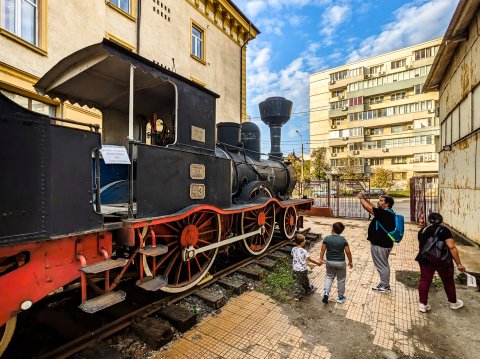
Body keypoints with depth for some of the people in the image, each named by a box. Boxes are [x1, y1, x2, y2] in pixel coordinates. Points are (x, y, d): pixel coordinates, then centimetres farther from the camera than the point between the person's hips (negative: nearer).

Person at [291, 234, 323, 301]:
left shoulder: (293, 249, -9)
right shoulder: (304, 251, -24)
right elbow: (310, 259, -15)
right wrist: (318, 263, 0)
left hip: (295, 269, 4)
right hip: (302, 270, -4)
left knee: (296, 282, 13)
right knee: (305, 281, 22)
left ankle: (297, 296, 19)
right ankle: (308, 289, 47)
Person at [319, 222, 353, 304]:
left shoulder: (327, 238, -10)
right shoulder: (343, 240, -12)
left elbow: (323, 250, -7)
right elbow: (348, 252, -9)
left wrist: (321, 259, 7)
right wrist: (350, 261, 6)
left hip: (330, 262, 1)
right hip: (341, 263, -1)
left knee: (329, 277, 20)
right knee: (341, 280, 16)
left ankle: (326, 292, 4)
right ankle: (340, 297, 29)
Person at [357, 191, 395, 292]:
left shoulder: (384, 213, -25)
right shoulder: (387, 213, 5)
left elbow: (368, 208, -24)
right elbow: (372, 207, 12)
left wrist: (361, 198, -10)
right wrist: (364, 198, 3)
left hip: (380, 245, -10)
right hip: (383, 243, 10)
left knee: (381, 265, 6)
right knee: (384, 264, 22)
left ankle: (385, 286, 21)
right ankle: (384, 283, 37)